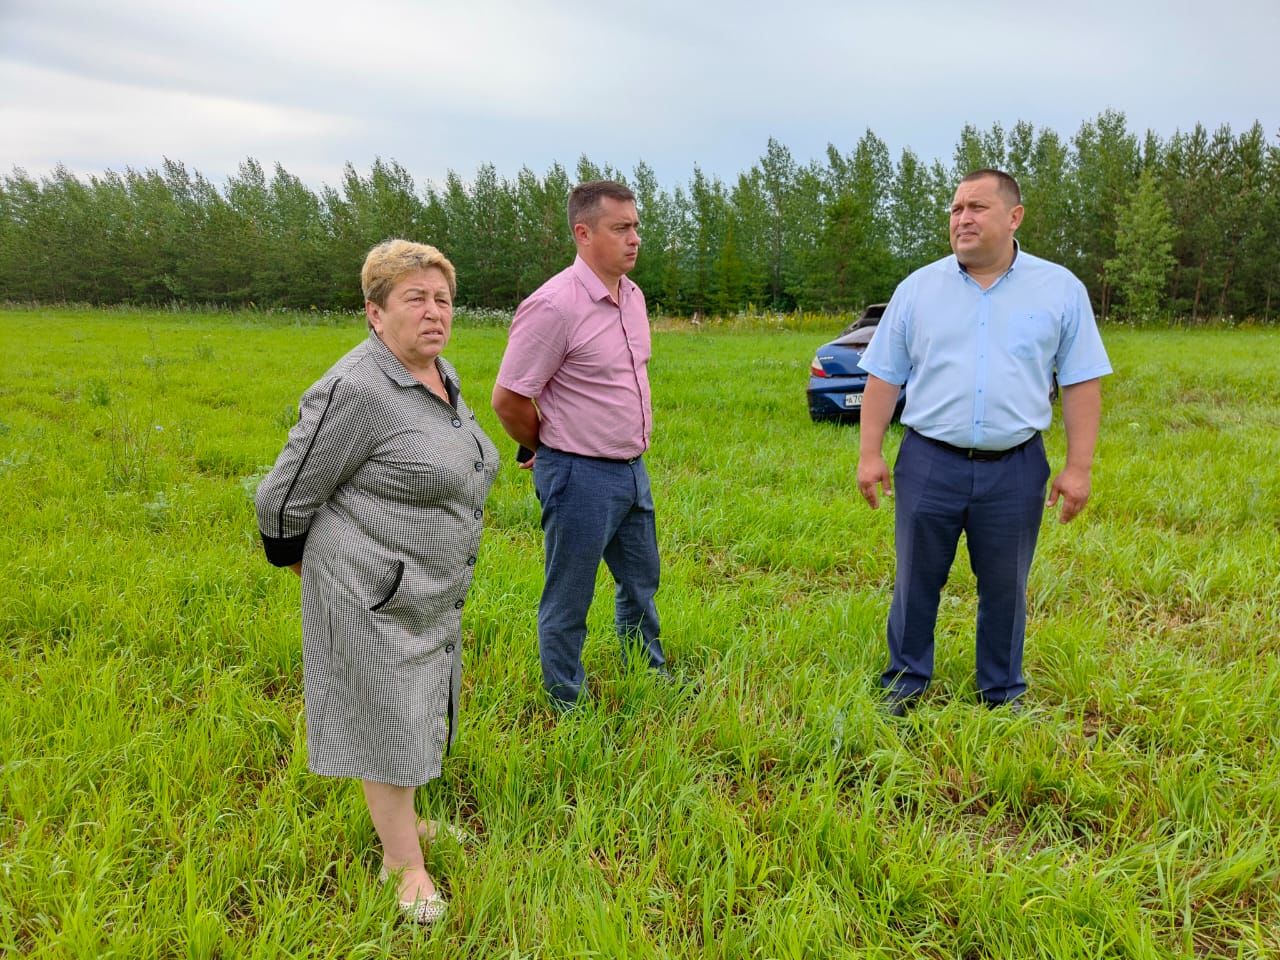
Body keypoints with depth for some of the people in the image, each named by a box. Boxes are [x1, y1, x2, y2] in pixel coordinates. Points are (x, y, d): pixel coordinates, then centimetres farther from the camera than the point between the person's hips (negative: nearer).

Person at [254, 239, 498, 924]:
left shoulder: (442, 377, 4)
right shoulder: (356, 391, -23)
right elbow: (285, 496, -15)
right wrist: (299, 562, 1)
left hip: (431, 590, 8)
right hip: (374, 595, -8)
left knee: (415, 707, 21)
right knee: (387, 719, 5)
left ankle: (395, 818, 43)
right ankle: (407, 866, 23)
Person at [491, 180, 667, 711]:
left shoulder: (633, 296, 6)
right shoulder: (554, 305, -20)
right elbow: (508, 399, -16)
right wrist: (552, 450, -1)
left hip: (632, 469, 8)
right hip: (579, 477, -8)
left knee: (640, 583, 23)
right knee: (568, 603, 7)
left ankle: (650, 674, 44)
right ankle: (566, 706, 24)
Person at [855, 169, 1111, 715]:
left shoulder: (1061, 289, 2)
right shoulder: (918, 289, 3)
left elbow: (1081, 383, 2)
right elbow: (883, 377, 4)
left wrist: (1078, 467, -3)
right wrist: (869, 454, -2)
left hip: (1015, 468, 0)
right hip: (928, 464, 1)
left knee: (1004, 588, 12)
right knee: (916, 582, 10)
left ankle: (1003, 693, 29)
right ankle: (905, 684, 26)